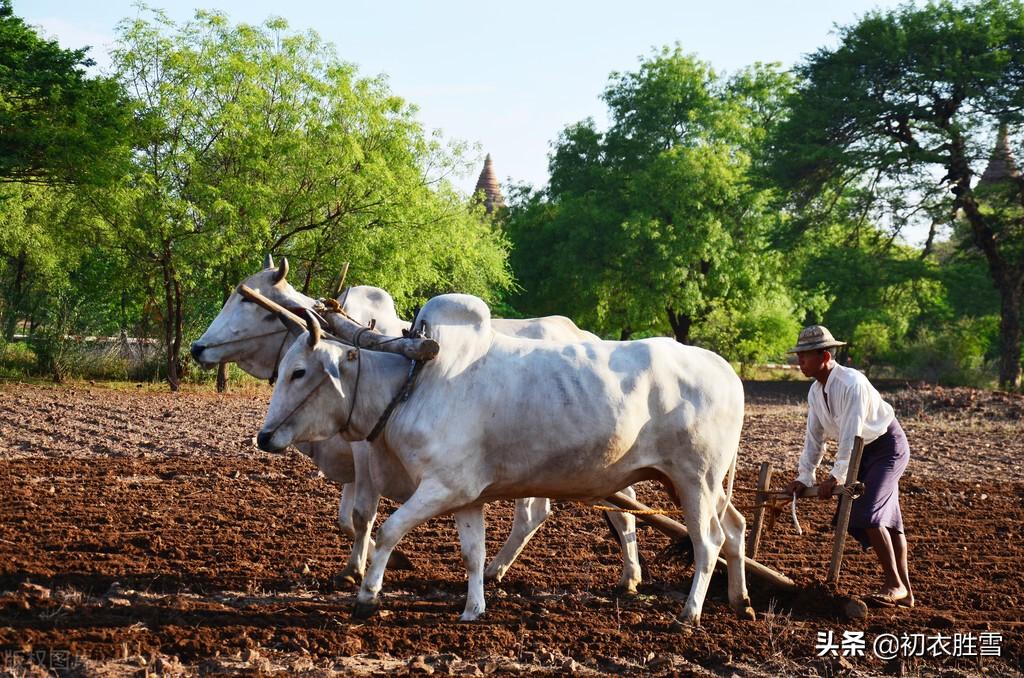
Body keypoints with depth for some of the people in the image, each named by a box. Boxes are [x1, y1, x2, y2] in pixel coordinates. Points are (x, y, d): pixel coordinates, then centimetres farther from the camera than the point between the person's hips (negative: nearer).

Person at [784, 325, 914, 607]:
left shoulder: (851, 383, -27)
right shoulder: (816, 391, -1)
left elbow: (851, 434, -30)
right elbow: (814, 437, 5)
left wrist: (837, 476, -30)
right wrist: (804, 477, 1)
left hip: (887, 446, -8)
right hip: (864, 452, 8)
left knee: (870, 515, -20)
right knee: (888, 519, 9)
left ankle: (895, 585, -11)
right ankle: (903, 590, 13)